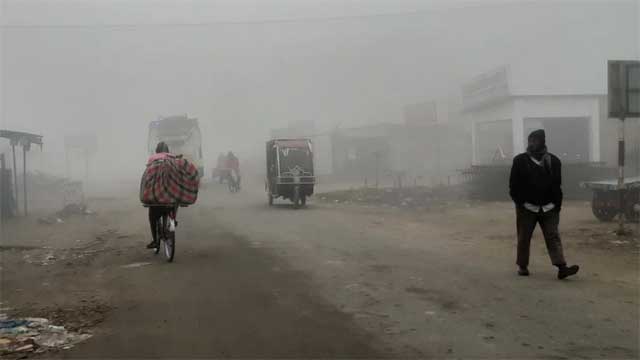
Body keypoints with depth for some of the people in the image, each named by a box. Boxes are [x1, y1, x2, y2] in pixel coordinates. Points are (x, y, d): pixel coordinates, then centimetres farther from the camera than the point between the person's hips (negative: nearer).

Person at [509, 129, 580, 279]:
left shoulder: (553, 161, 8)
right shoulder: (520, 161, -1)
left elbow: (557, 185, 10)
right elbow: (514, 185, -2)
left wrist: (557, 204, 3)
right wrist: (520, 202, -10)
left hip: (548, 209, 2)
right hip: (527, 208, -2)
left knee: (553, 237, -4)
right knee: (524, 238, 7)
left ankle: (562, 267, -10)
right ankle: (522, 266, 20)